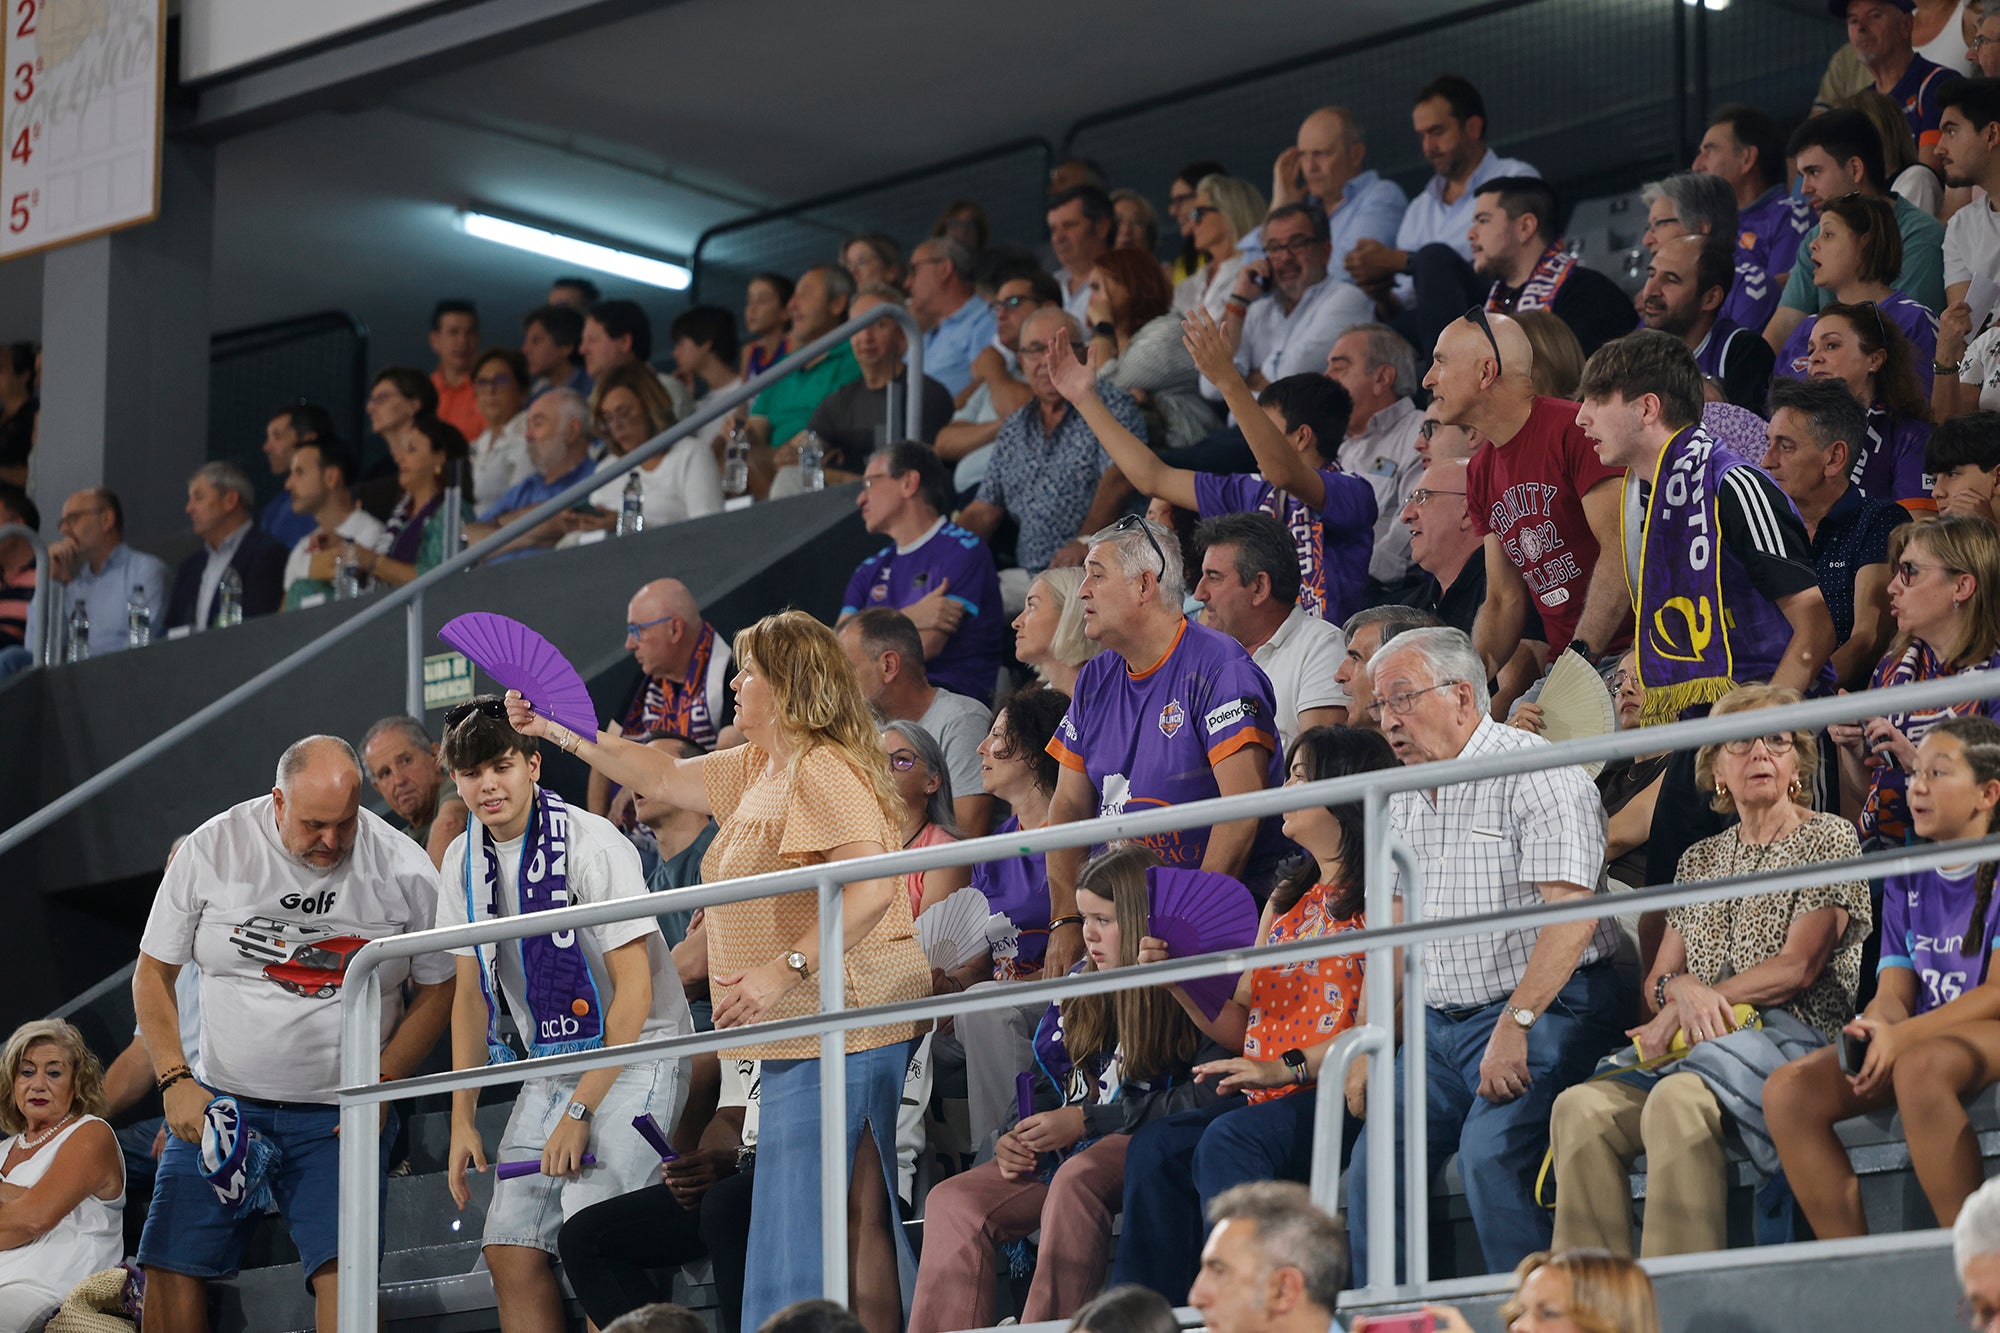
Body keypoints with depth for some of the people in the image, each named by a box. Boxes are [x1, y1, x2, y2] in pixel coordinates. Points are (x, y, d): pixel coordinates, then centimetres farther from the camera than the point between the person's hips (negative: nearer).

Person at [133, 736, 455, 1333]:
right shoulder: (212, 851, -3)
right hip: (219, 1103, 2)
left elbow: (438, 988, 5)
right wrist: (175, 1080, -6)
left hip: (340, 1113, -1)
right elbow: (152, 974, 5)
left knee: (342, 1271, -19)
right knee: (171, 1266, -7)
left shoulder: (403, 869, -4)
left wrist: (380, 1084, -7)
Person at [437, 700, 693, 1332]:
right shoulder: (463, 862, 3)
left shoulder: (592, 846, -18)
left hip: (636, 1053, -7)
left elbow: (635, 989, -18)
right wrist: (462, 1119, 6)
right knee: (510, 1247, -2)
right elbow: (471, 993, 12)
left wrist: (579, 1112, -19)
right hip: (551, 1062, 7)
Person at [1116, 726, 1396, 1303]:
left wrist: (1288, 1068, -20)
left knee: (1228, 1142, -33)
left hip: (1342, 1098, -8)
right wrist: (1179, 979, 6)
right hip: (1264, 1100, 8)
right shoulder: (1285, 902, 25)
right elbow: (1240, 1027, 23)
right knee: (1155, 1148, -18)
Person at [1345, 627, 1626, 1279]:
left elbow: (1572, 914, -20)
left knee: (1490, 1159, -26)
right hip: (1439, 1025, 8)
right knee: (1372, 1168, -4)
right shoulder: (1403, 800, 15)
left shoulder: (1535, 773, -11)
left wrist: (1513, 1026, -24)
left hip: (1545, 1010, -8)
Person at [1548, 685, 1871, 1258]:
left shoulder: (1829, 839, 8)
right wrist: (1680, 989, -6)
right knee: (1580, 1107, -25)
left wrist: (1698, 1001, -7)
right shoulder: (1700, 860, 24)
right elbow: (1654, 984, 19)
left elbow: (1799, 966, -3)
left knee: (1677, 1098, -38)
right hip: (1697, 1048, 5)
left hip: (1794, 1035, -5)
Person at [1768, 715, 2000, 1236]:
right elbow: (1895, 992, 10)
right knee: (1787, 1091, -17)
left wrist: (1901, 1037, -21)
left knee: (1918, 1068, -40)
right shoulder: (1906, 881, 17)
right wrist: (1876, 1028, -16)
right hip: (1918, 1037, 7)